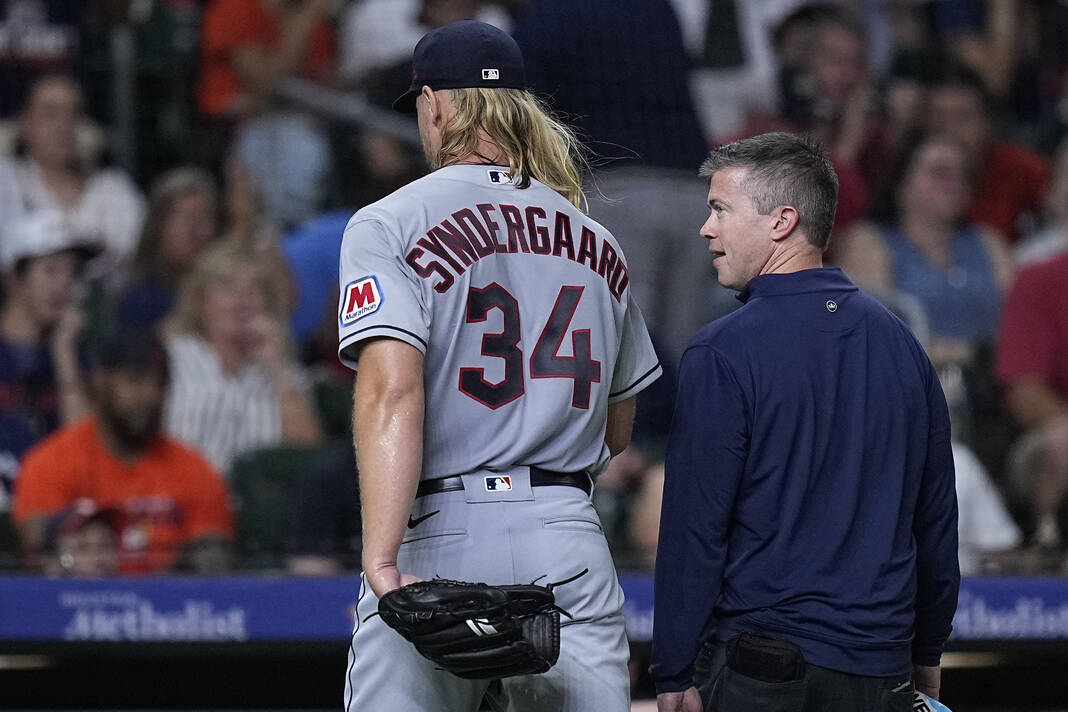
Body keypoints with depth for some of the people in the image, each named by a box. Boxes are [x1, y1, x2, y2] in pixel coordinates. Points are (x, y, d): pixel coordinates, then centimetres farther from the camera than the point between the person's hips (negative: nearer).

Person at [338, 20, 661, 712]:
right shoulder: (597, 243, 16)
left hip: (441, 536, -4)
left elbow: (391, 393, -15)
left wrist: (381, 561, -23)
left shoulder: (392, 225, -1)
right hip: (572, 538, 4)